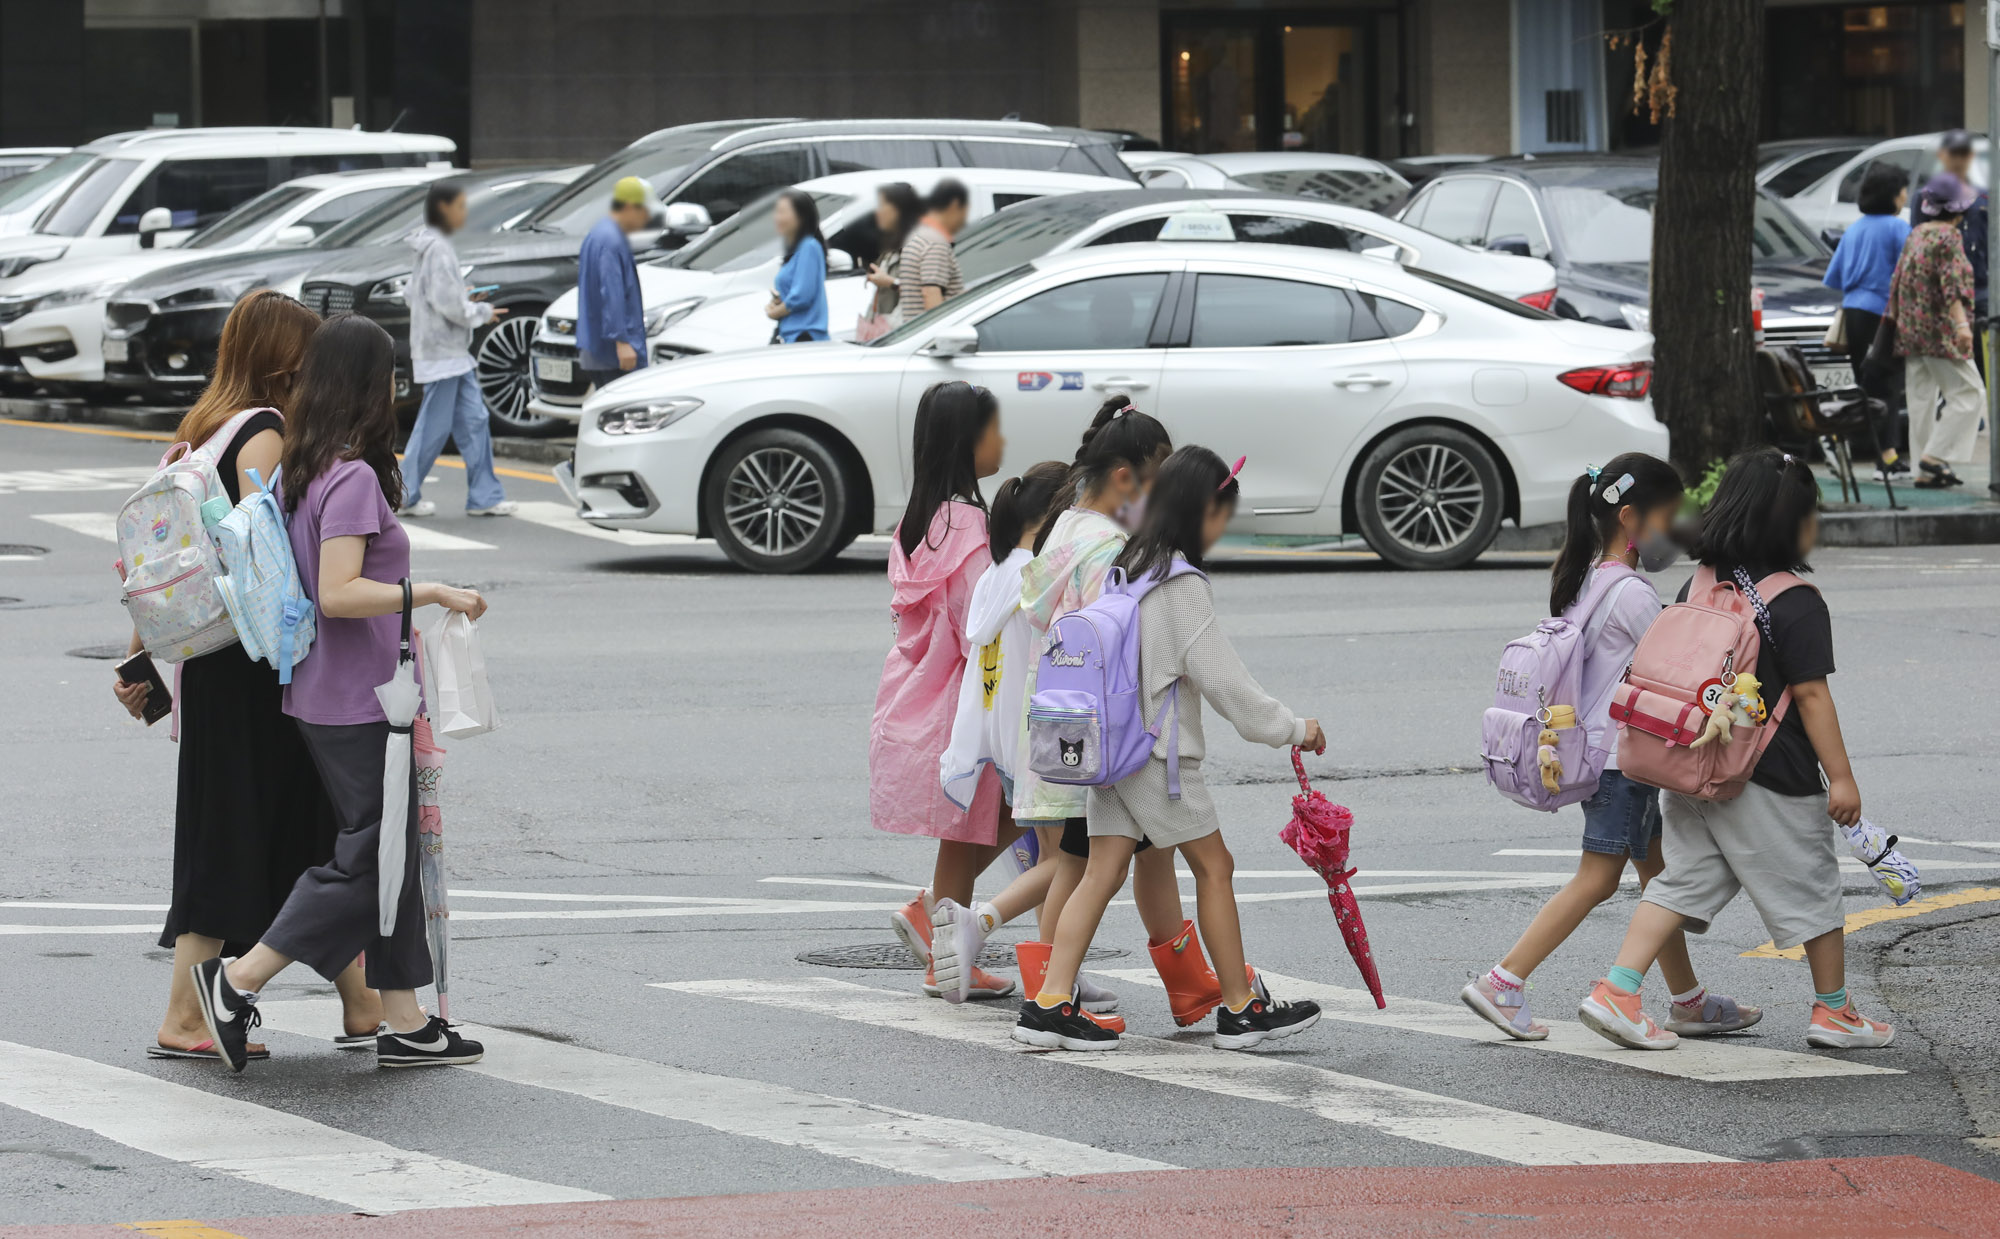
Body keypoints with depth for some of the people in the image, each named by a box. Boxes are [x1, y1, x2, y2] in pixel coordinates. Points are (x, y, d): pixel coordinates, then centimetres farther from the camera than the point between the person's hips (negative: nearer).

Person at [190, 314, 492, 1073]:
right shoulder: (355, 479, -18)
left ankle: (405, 1023, 14)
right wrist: (432, 593, -24)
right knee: (368, 863, -4)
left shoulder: (304, 470, 9)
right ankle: (237, 981, -4)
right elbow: (338, 593, -25)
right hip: (358, 703, -10)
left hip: (325, 697, 10)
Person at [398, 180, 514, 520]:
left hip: (455, 352, 10)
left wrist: (467, 303, 13)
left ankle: (484, 496, 8)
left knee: (474, 421, 7)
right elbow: (447, 303, -22)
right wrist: (482, 312, -6)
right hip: (440, 351, -10)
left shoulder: (434, 246, 13)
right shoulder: (437, 249, -17)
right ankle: (406, 496, 6)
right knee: (434, 426, -3)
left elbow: (412, 294, 19)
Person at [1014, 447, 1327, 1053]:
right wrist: (1293, 728, -6)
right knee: (1214, 865, 4)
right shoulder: (1182, 585, -15)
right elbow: (1221, 678, -15)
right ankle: (1240, 1008, 11)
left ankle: (1049, 1003, -4)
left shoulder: (1129, 565, 11)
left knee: (1104, 869, 5)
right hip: (1160, 752, -8)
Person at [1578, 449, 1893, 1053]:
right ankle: (1834, 1012, 22)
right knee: (1812, 890, 10)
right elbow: (1811, 695, -16)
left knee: (1683, 882, 11)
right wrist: (1840, 776, -10)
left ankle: (1616, 991, -2)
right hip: (1772, 779, -6)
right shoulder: (1798, 605, -15)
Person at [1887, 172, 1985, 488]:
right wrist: (1961, 324, -26)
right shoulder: (1947, 236, -11)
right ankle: (1936, 456, -11)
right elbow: (1950, 284, -20)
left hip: (1911, 329, 8)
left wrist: (1894, 319, 23)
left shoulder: (1916, 234, 12)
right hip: (1939, 329, -8)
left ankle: (1924, 469, 8)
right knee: (1968, 394, -3)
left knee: (1922, 399, 9)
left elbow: (1898, 283, 16)